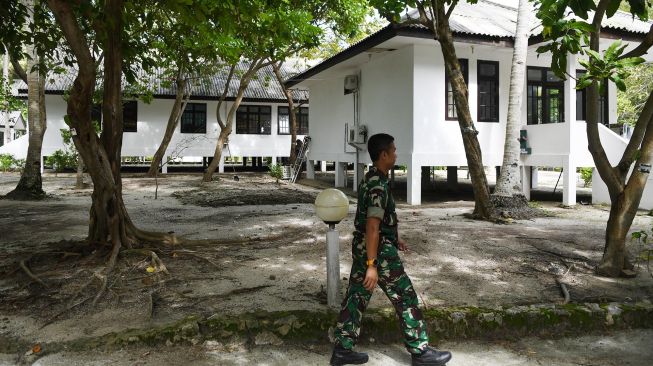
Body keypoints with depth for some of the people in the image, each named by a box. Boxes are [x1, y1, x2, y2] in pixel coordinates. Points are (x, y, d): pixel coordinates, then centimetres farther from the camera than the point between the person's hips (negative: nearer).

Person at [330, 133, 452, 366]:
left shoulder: (369, 180, 11)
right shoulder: (379, 185, -21)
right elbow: (372, 227, -26)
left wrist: (394, 239, 30)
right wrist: (372, 265, -27)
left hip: (362, 247, 10)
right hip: (378, 251, -10)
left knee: (355, 297, 12)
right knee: (405, 298, 3)